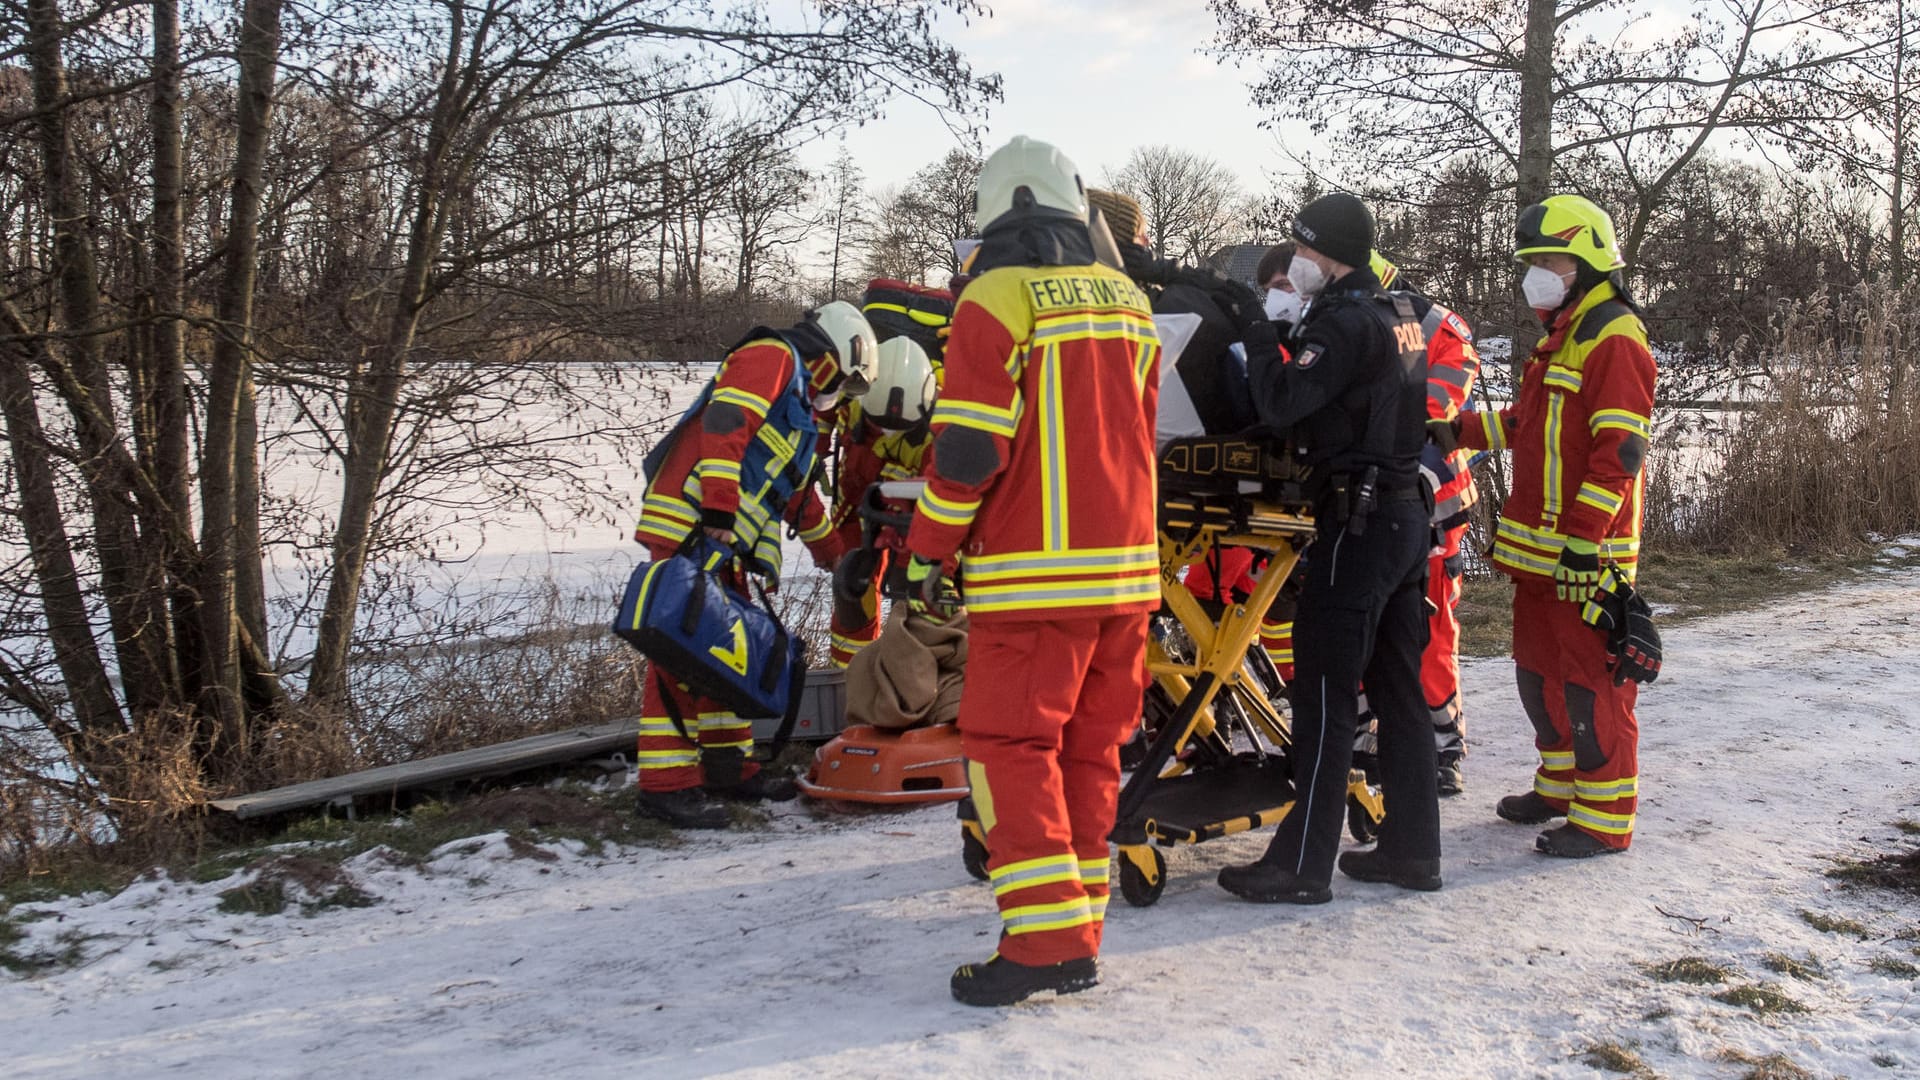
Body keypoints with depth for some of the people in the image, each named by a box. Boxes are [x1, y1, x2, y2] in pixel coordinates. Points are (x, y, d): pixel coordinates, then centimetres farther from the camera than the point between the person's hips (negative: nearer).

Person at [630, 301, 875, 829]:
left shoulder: (799, 406, 29)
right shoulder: (771, 357, -2)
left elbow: (800, 495, 37)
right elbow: (723, 426, -18)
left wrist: (837, 561, 42)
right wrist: (718, 510, -26)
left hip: (726, 542, 10)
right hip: (691, 525, -10)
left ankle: (727, 765, 22)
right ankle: (666, 782, -12)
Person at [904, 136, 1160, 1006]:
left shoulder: (997, 297, -8)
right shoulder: (1129, 302, 13)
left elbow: (969, 446, -13)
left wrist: (928, 547, -3)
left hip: (1034, 572, -7)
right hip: (1127, 565, 7)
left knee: (1008, 746, -1)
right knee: (1089, 745, 12)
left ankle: (1045, 940, -8)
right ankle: (1079, 940, 17)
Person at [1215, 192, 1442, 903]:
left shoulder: (1346, 323, -14)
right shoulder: (1399, 317, 15)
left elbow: (1283, 402, -24)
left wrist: (1257, 339, -9)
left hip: (1355, 521, -10)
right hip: (1406, 517, 10)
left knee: (1325, 695, -6)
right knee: (1397, 691, 13)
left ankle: (1302, 864, -3)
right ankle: (1412, 849, 18)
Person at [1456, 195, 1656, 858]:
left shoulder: (1614, 338, -13)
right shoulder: (1559, 337, 19)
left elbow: (1622, 447, -20)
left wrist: (1584, 534, -23)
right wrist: (1462, 432, 14)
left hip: (1586, 551, -10)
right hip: (1539, 546, 10)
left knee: (1591, 680, -5)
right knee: (1538, 669, 19)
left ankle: (1605, 817, 2)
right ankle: (1560, 785, 34)